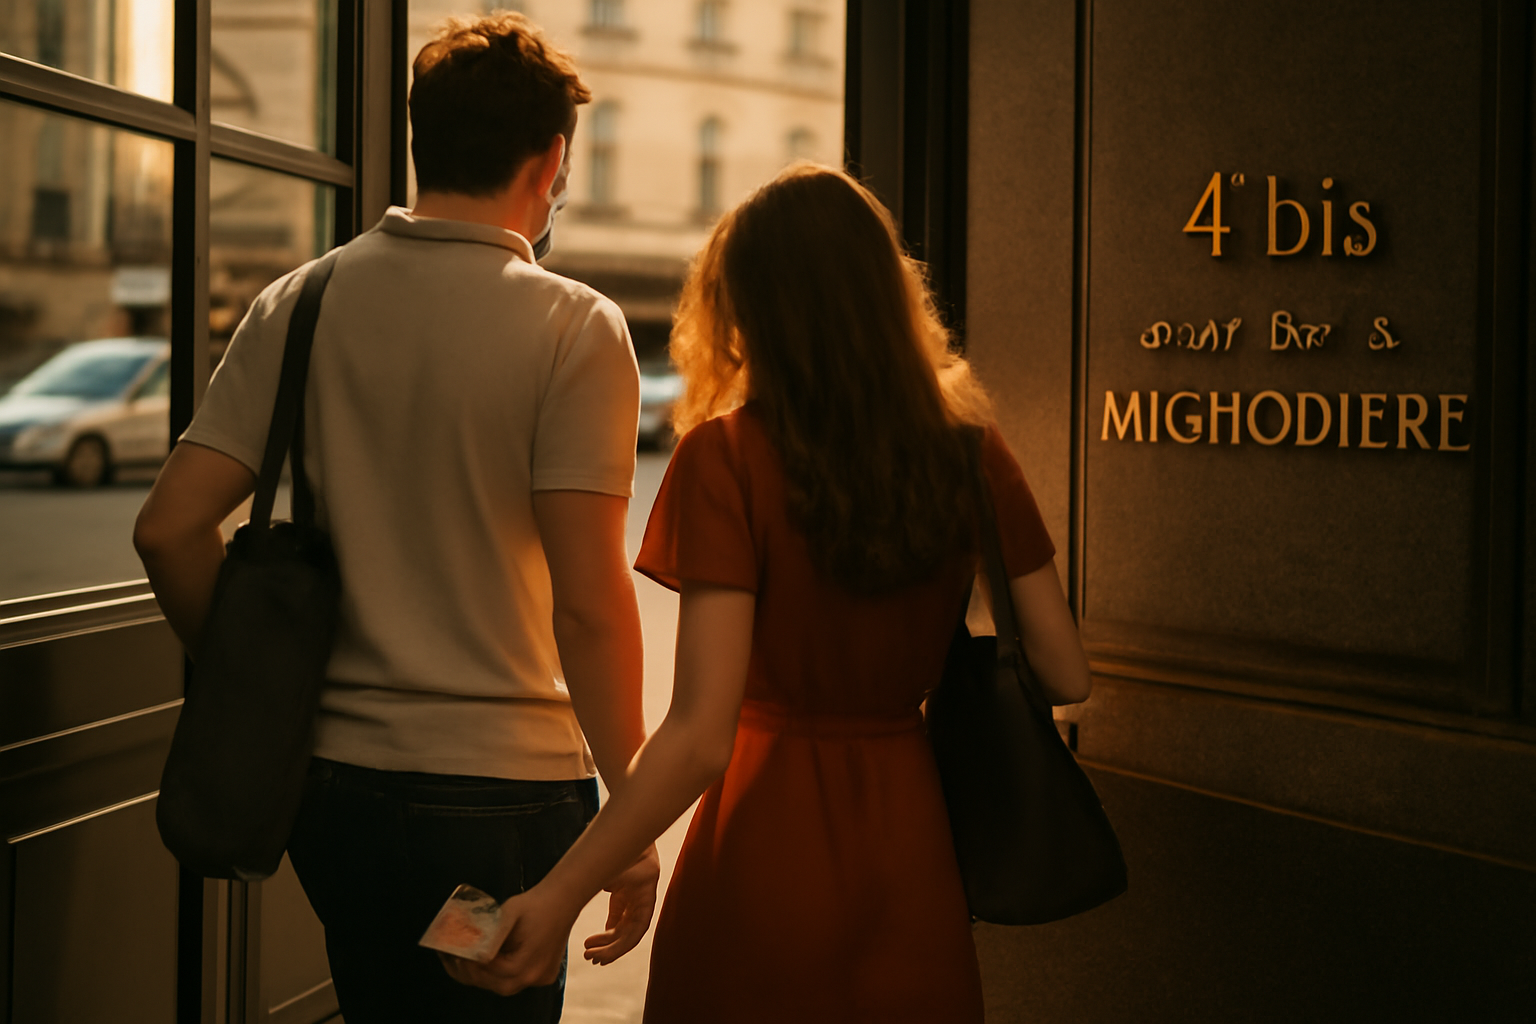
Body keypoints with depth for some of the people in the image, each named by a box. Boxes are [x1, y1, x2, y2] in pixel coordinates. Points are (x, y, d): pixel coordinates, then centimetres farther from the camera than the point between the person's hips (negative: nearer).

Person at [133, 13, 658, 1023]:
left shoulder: (298, 305, 2)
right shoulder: (572, 327, -12)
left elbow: (171, 528, -2)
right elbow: (589, 607, -16)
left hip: (332, 780, 5)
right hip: (499, 790, -4)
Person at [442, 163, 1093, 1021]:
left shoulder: (727, 459, -13)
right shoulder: (972, 451, -2)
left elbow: (701, 736, -19)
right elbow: (1065, 677, 0)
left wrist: (559, 897, -16)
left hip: (772, 854, -3)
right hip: (914, 852, 4)